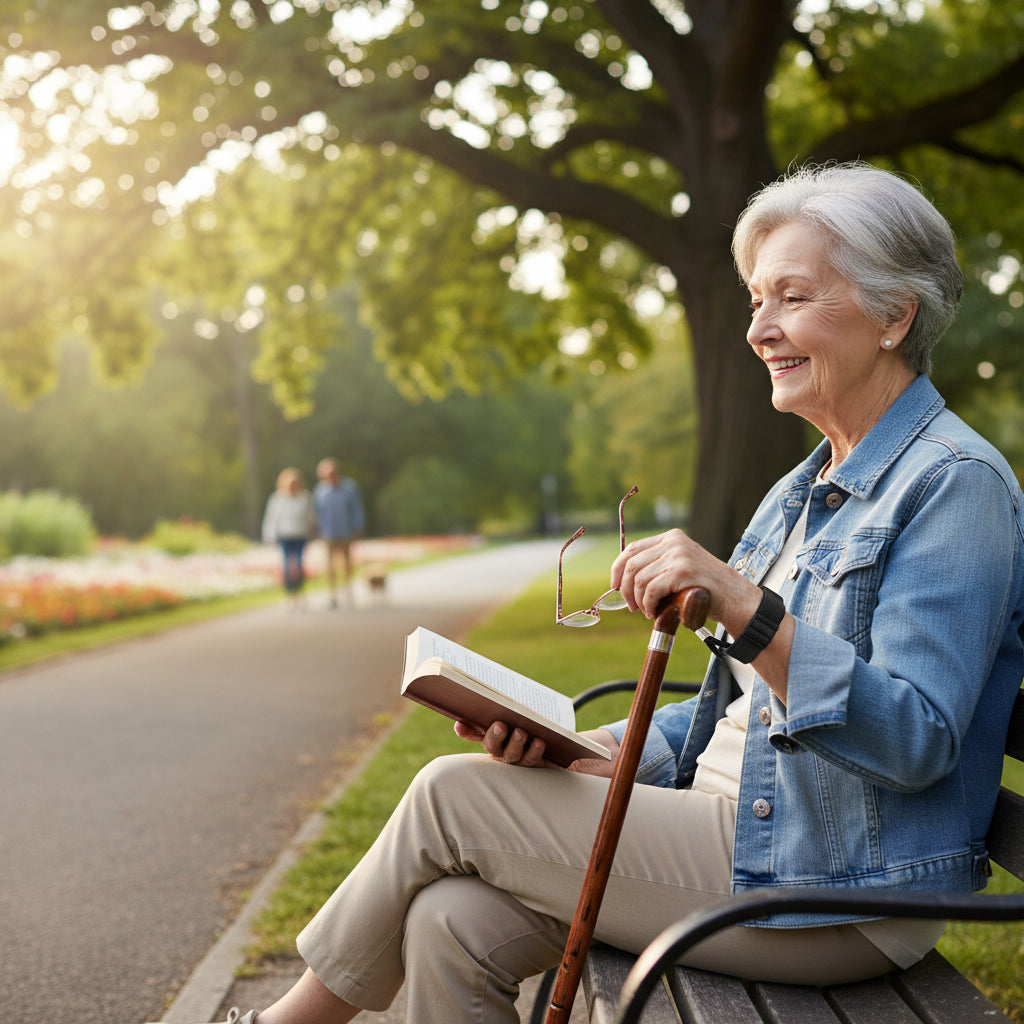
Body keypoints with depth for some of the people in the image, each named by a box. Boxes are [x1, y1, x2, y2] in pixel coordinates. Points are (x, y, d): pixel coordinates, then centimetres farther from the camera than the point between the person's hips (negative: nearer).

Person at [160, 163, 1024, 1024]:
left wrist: (740, 605, -32)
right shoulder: (801, 494, 16)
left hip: (838, 893, -8)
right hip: (742, 831, 8)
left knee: (455, 793, -8)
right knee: (452, 922, -12)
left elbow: (917, 740, -22)